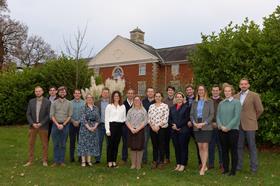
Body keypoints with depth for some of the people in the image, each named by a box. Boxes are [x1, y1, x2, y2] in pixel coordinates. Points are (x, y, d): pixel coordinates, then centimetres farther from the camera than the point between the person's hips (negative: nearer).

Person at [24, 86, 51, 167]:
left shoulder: (47, 102, -3)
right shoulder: (31, 101, 7)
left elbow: (49, 115, -7)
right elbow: (28, 114, 4)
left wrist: (41, 123, -14)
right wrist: (32, 123, -9)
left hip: (43, 126, -3)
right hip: (32, 126, 3)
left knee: (44, 144, 4)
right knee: (31, 144, 6)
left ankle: (45, 161, 14)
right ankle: (30, 161, 16)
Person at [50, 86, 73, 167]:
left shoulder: (69, 103, 4)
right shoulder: (54, 103, 5)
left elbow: (69, 116, 0)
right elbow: (52, 115, 1)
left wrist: (63, 125, -9)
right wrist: (57, 124, -9)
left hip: (65, 125, 0)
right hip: (56, 125, 0)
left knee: (63, 144, 5)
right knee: (56, 144, 3)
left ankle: (62, 161, 11)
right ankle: (56, 161, 11)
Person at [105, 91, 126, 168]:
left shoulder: (123, 106, 12)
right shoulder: (109, 106, 2)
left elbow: (124, 117, 16)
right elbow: (106, 119, -2)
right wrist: (107, 129, -8)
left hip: (120, 126, 3)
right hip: (112, 125, -3)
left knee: (116, 144, 7)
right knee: (110, 144, -3)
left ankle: (114, 161, 15)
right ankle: (109, 162, 6)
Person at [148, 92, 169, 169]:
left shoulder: (165, 106, -1)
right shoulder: (151, 106, 11)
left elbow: (165, 118, -8)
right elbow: (149, 118, 6)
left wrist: (158, 126, -13)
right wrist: (152, 126, -7)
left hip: (162, 128, -3)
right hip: (153, 129, 3)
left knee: (161, 145, 1)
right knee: (154, 145, 9)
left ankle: (161, 162, 12)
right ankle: (154, 161, 18)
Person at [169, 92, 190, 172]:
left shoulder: (186, 107, 1)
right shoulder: (172, 108, 17)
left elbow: (186, 119, -9)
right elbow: (169, 119, 10)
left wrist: (178, 125, -14)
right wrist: (173, 125, -9)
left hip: (183, 130, -4)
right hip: (174, 131, 4)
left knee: (183, 147, 0)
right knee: (176, 147, 7)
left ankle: (183, 164, 7)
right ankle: (178, 164, 16)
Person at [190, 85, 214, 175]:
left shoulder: (209, 101, 2)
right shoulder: (194, 102, 13)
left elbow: (212, 114, -5)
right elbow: (191, 114, 9)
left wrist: (204, 123, -14)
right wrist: (194, 123, -8)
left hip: (206, 127, -4)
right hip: (196, 127, 4)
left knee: (205, 147, -6)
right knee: (200, 147, 7)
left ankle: (203, 168, -4)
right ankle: (204, 166, 17)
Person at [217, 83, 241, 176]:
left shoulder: (236, 102, -2)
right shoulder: (221, 103, 10)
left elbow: (237, 117, -10)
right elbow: (218, 116, 7)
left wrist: (228, 127, -15)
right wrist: (221, 126, -9)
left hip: (233, 129, -4)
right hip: (222, 130, 4)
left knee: (233, 150, 3)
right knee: (224, 150, 10)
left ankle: (233, 170, 12)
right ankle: (225, 168, 21)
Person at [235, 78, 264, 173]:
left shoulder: (254, 95, -3)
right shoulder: (236, 96, 10)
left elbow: (260, 109, -1)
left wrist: (253, 119, 5)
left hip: (249, 125, -4)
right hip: (238, 125, 4)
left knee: (252, 146, 1)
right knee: (239, 146, 9)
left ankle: (254, 167, 11)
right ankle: (238, 166, 18)